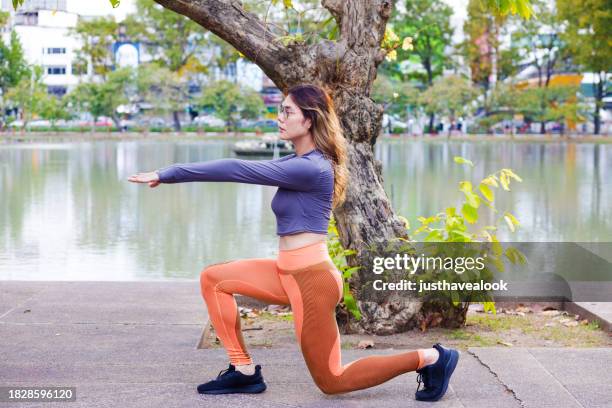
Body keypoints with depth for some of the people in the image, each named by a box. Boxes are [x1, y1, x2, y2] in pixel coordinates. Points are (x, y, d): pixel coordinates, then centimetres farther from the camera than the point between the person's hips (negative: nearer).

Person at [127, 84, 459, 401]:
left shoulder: (310, 168, -21)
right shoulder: (299, 162, 9)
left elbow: (238, 170, -22)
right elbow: (243, 168, 10)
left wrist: (169, 173, -19)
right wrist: (171, 174, 4)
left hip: (312, 280, -9)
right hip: (289, 274, 9)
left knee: (331, 381, 5)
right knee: (213, 280, 5)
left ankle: (429, 358, 12)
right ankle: (243, 371, 9)